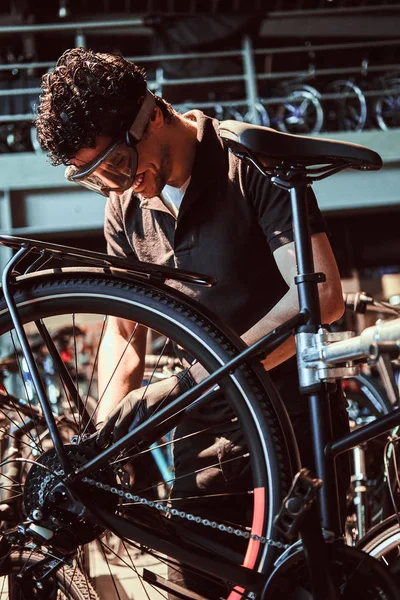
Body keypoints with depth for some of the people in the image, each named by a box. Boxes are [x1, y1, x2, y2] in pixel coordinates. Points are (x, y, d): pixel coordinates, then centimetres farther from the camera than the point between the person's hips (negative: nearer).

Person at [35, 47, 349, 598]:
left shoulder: (252, 161, -13)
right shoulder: (127, 206, 5)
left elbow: (321, 295, -24)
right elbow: (124, 329, 12)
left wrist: (186, 385, -26)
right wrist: (110, 429, -7)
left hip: (292, 415, -5)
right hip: (206, 430, 5)